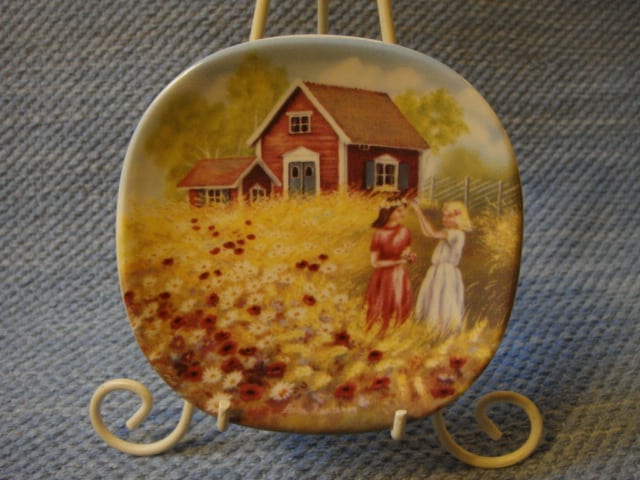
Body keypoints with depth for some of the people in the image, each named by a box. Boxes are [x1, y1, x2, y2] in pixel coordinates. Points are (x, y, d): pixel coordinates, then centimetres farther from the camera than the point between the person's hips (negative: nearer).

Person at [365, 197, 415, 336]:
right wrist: (397, 261, -19)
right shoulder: (379, 234, -17)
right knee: (382, 312, 8)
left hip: (399, 277, 5)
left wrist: (409, 256, -13)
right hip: (384, 278, -5)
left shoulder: (405, 232, -3)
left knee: (397, 311, 13)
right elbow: (374, 263, -15)